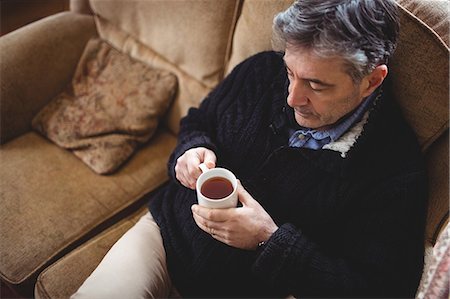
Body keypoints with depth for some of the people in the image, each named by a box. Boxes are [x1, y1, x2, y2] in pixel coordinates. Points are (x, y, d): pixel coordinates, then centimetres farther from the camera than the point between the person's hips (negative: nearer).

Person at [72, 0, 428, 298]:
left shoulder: (398, 172, -19)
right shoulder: (261, 71, -6)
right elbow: (197, 122, 11)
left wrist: (269, 240, -24)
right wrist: (194, 150, -13)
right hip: (167, 230, 3)